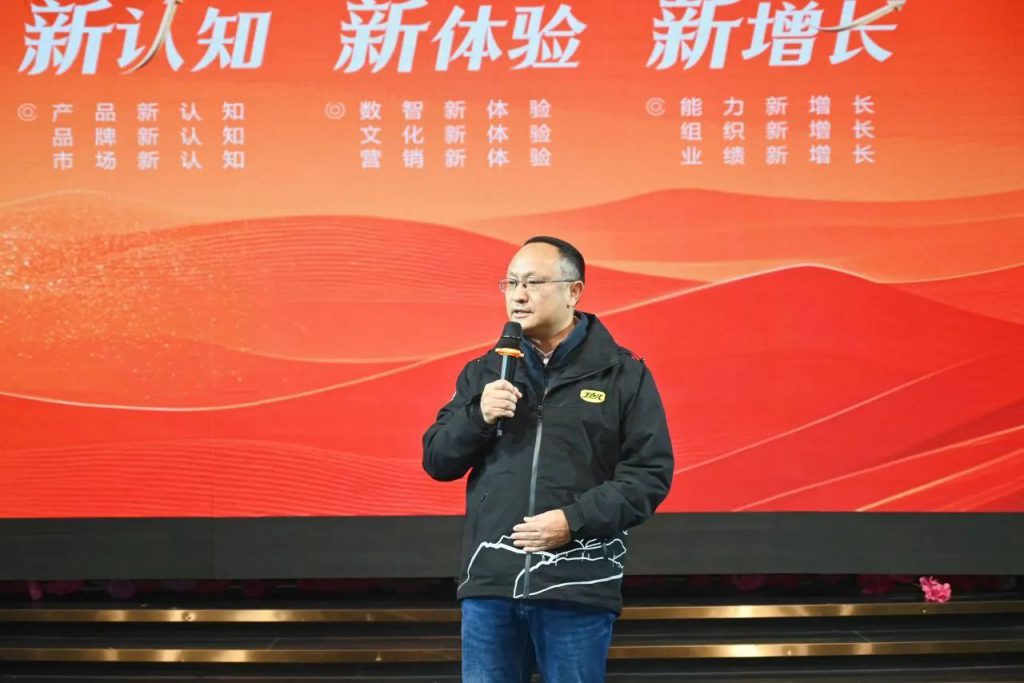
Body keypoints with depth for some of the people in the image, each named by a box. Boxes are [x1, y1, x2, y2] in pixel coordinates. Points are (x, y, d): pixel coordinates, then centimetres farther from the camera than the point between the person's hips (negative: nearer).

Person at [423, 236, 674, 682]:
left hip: (578, 587, -3)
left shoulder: (624, 375, 3)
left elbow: (650, 473, -2)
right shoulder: (484, 372, 14)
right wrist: (479, 416, -7)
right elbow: (436, 460, 12)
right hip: (490, 582, 3)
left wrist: (574, 520, -14)